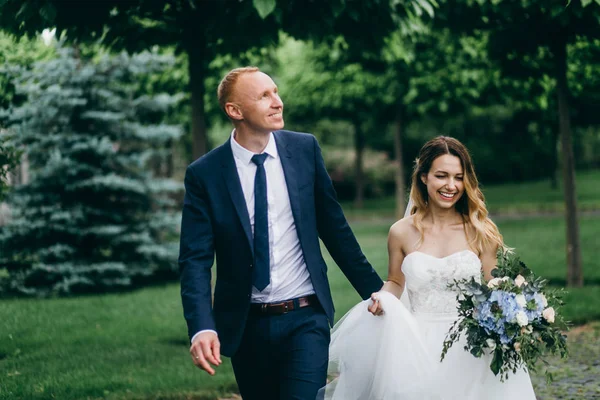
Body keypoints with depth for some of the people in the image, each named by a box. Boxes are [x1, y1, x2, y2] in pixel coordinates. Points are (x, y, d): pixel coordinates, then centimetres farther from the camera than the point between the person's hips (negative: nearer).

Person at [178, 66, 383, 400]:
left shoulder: (305, 149, 0)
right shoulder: (204, 174, -6)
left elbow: (334, 227, 8)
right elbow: (195, 259, -10)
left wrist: (374, 289, 11)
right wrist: (202, 328, -25)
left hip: (305, 318, 0)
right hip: (246, 324, 0)